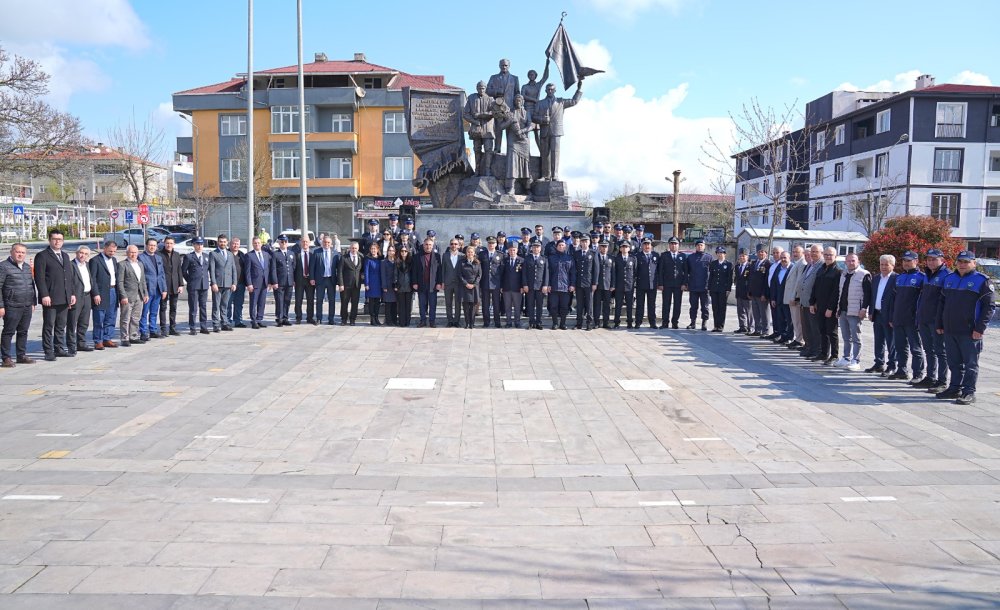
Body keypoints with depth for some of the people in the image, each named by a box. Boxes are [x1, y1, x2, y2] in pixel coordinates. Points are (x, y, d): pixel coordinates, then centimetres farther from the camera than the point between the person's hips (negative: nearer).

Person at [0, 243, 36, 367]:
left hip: (27, 306, 6)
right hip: (12, 306, -6)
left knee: (23, 332, 12)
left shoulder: (27, 267, 16)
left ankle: (21, 355, 20)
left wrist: (33, 302, 17)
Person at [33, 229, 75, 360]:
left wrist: (72, 294, 13)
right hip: (50, 298, -6)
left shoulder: (65, 256, 18)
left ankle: (60, 349, 19)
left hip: (64, 298, 6)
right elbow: (39, 277, -10)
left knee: (61, 326, 11)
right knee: (48, 326, -1)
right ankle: (48, 352, 4)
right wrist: (44, 295, -17)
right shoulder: (42, 256, -3)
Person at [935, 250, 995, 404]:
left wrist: (980, 328, -15)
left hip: (970, 332, -6)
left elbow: (990, 306, -9)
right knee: (954, 362, 13)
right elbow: (942, 303, 20)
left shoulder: (982, 281, -5)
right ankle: (955, 388, 23)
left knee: (970, 363, 1)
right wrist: (940, 324, 15)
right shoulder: (949, 279, 14)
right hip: (950, 331, 6)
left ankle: (969, 392, 5)